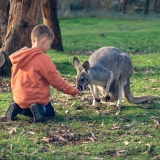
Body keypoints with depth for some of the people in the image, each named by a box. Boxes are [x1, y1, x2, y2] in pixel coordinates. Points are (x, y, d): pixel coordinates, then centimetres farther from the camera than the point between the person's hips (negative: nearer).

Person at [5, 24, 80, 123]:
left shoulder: (20, 57, 4)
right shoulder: (43, 59, -17)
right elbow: (56, 81, -11)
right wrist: (74, 91, 0)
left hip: (19, 98, 7)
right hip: (37, 99, -7)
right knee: (50, 112, 18)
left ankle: (18, 108, 3)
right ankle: (38, 109, -14)